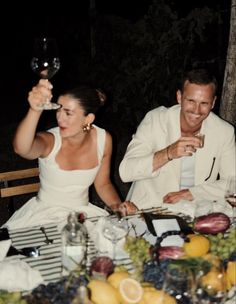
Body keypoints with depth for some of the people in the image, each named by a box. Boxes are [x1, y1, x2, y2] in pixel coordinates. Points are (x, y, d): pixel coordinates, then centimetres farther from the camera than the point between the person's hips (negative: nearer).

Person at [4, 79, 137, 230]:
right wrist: (35, 111, -62)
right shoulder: (50, 140, -20)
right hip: (44, 216, -3)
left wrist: (117, 205, -12)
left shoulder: (103, 140, -9)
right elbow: (21, 148, -46)